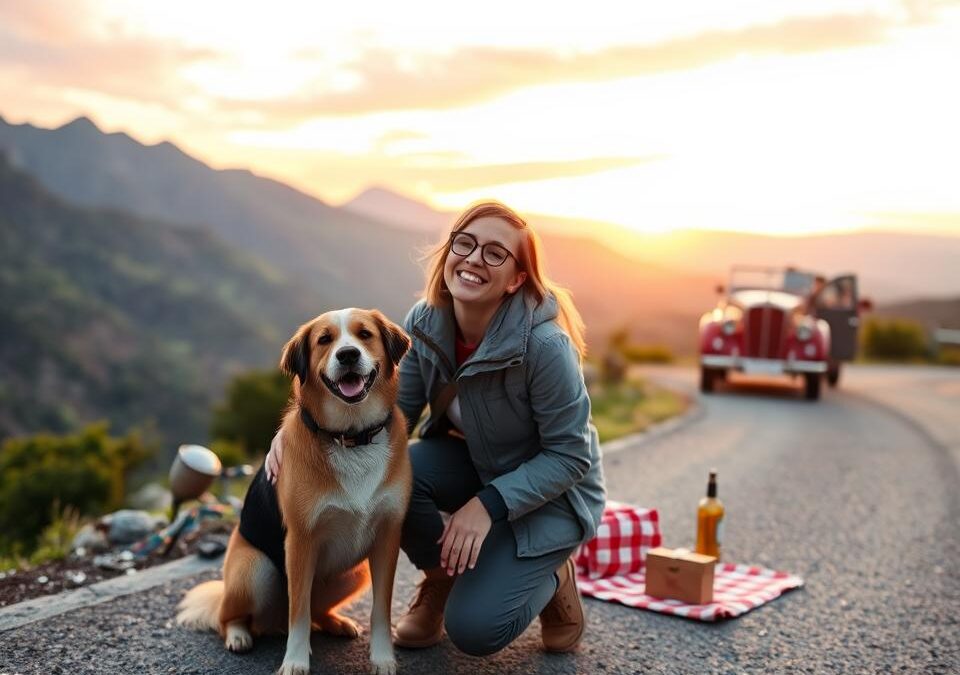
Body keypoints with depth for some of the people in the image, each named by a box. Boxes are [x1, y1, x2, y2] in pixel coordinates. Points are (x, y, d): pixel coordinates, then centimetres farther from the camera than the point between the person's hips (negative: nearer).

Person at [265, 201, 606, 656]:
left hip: (549, 490, -5)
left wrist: (489, 504, -30)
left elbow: (570, 456, -22)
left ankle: (551, 578, 13)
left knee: (475, 630, -20)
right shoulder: (425, 322, -14)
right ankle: (440, 577, 3)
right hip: (472, 463, 5)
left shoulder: (544, 343, -31)